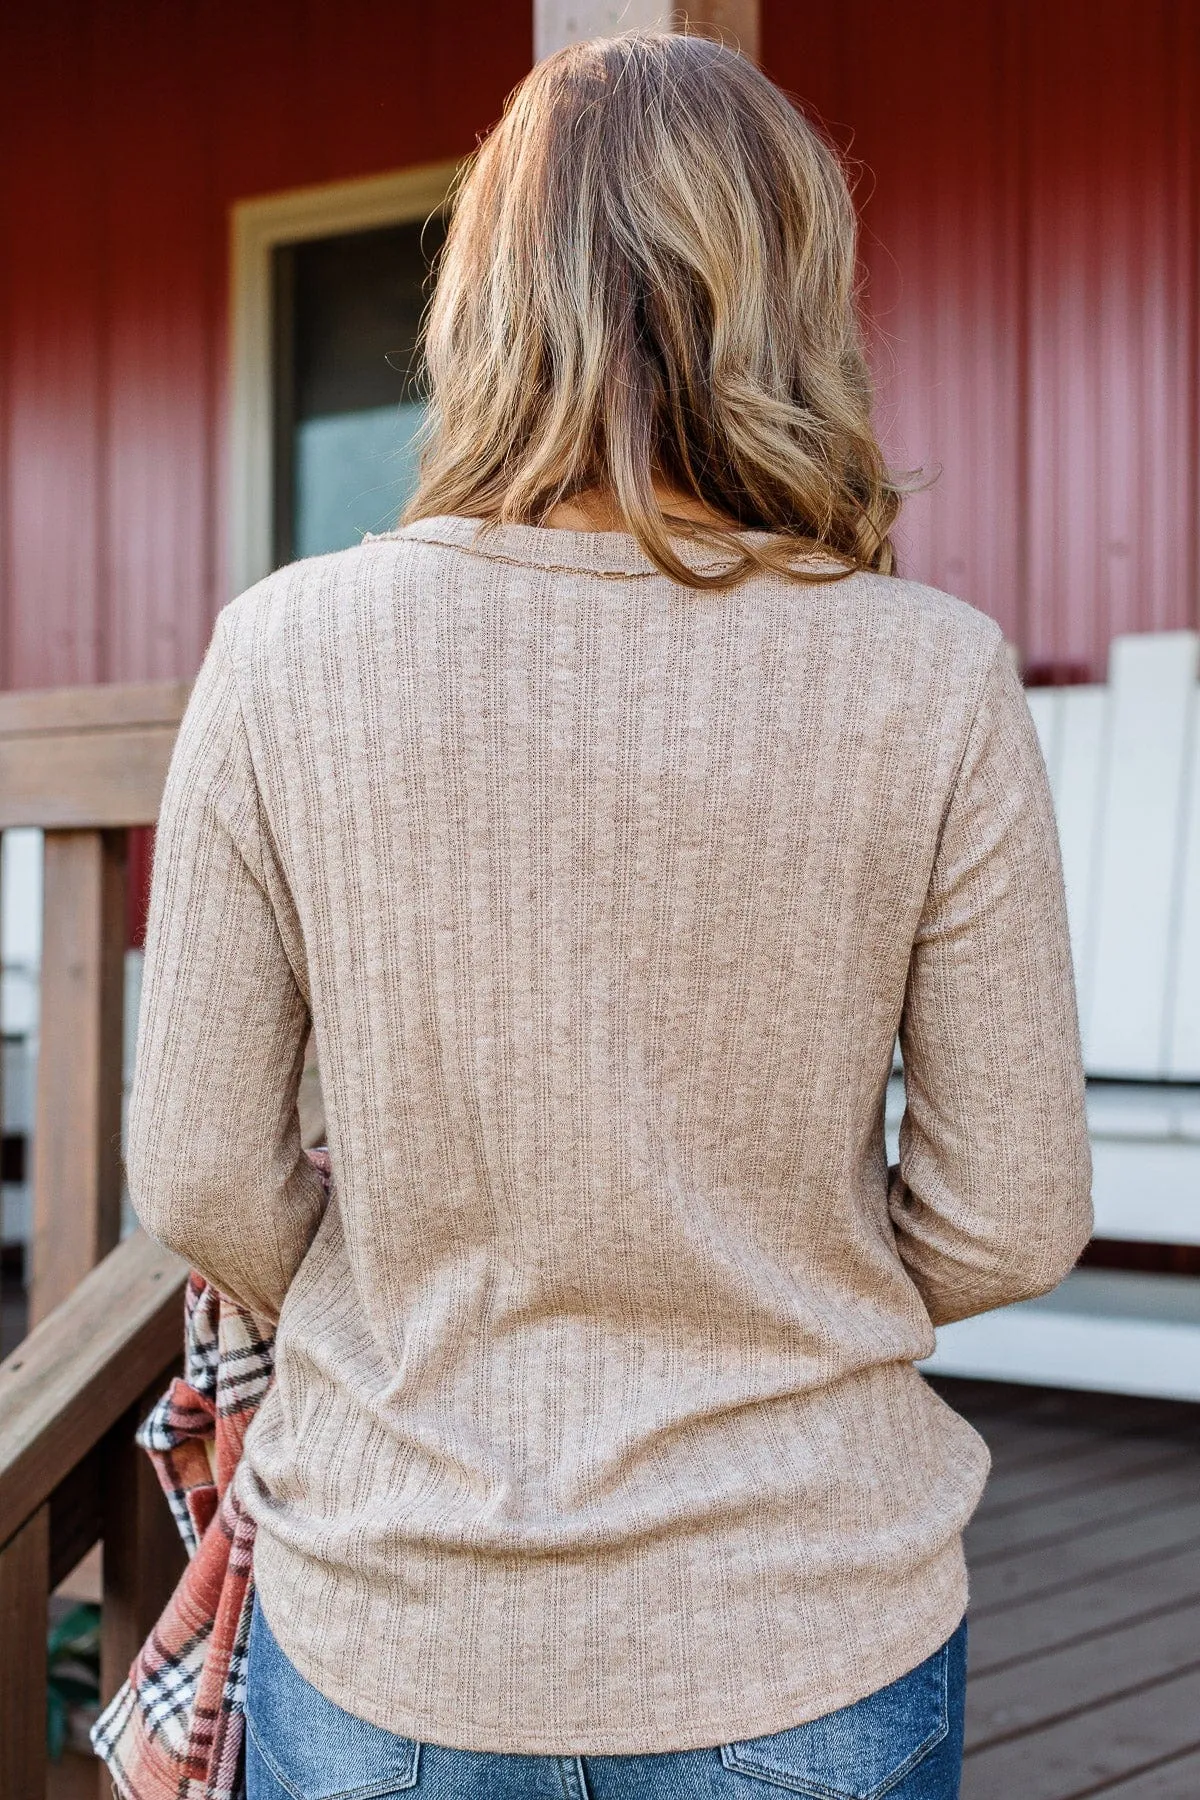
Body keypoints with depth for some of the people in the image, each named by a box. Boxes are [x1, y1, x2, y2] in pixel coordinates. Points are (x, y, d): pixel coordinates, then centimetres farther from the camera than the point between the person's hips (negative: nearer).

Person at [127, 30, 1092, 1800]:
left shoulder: (289, 647, -12)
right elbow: (1014, 1221, -7)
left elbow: (200, 1183, -7)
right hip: (804, 1644, 0)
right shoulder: (933, 680, -13)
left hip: (387, 1646, 1)